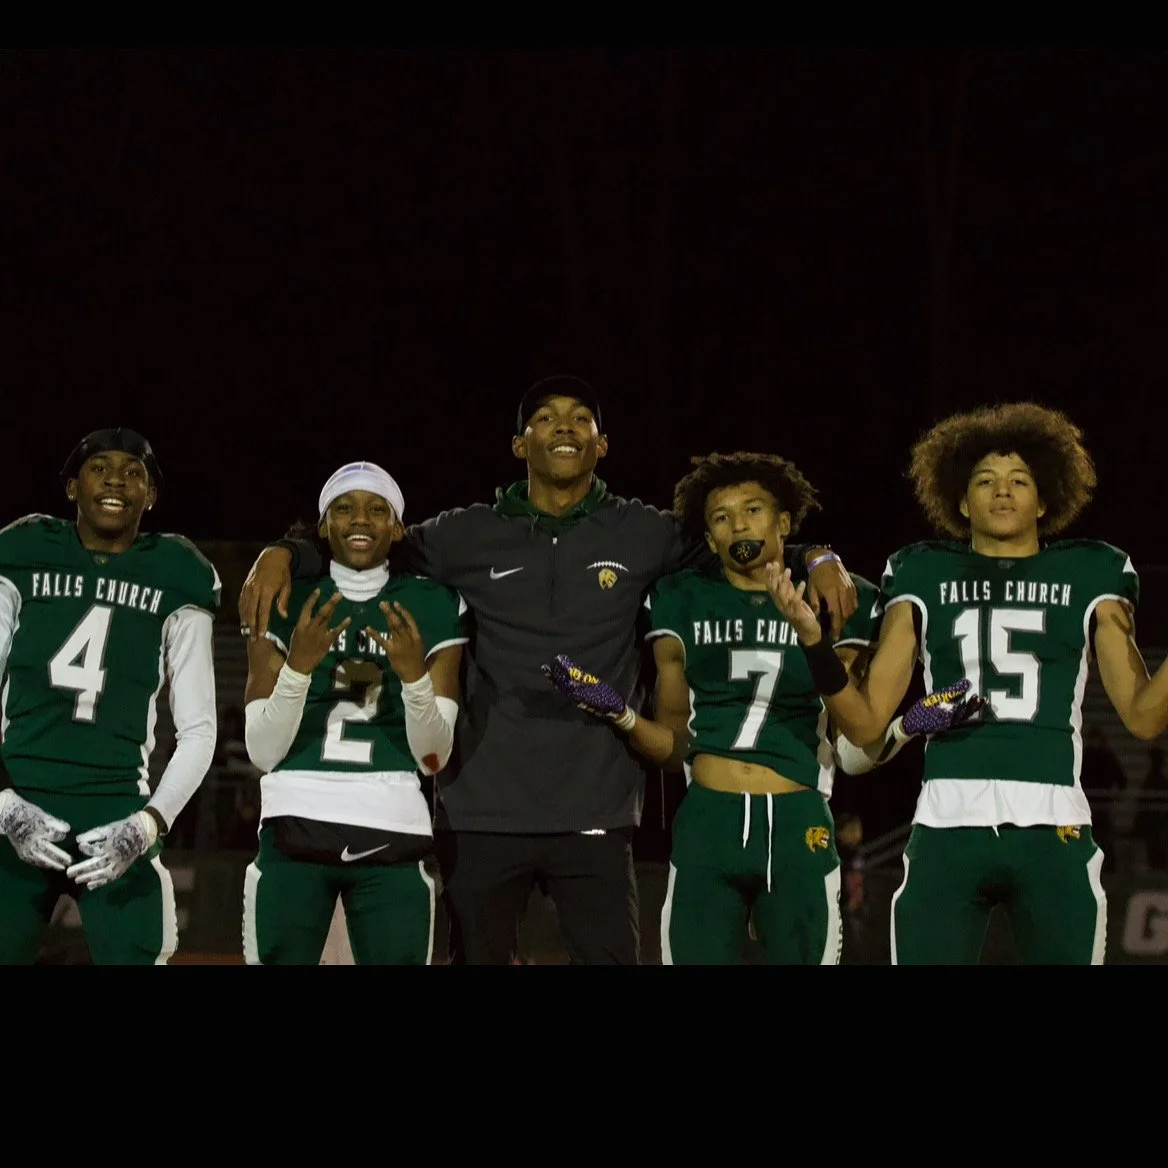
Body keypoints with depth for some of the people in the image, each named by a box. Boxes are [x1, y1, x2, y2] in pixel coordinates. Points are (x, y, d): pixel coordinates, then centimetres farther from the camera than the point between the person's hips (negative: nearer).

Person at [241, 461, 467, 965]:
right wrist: (298, 665, -13)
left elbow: (434, 757, 3)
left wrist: (414, 675, -14)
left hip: (393, 834, 0)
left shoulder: (432, 608, 8)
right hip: (296, 827, 0)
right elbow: (262, 751, 2)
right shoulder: (288, 602, 8)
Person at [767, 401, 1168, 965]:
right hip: (946, 829, 0)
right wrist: (813, 640, -6)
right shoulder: (924, 576, 13)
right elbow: (866, 722, 9)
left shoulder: (1088, 577, 13)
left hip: (1054, 829, 0)